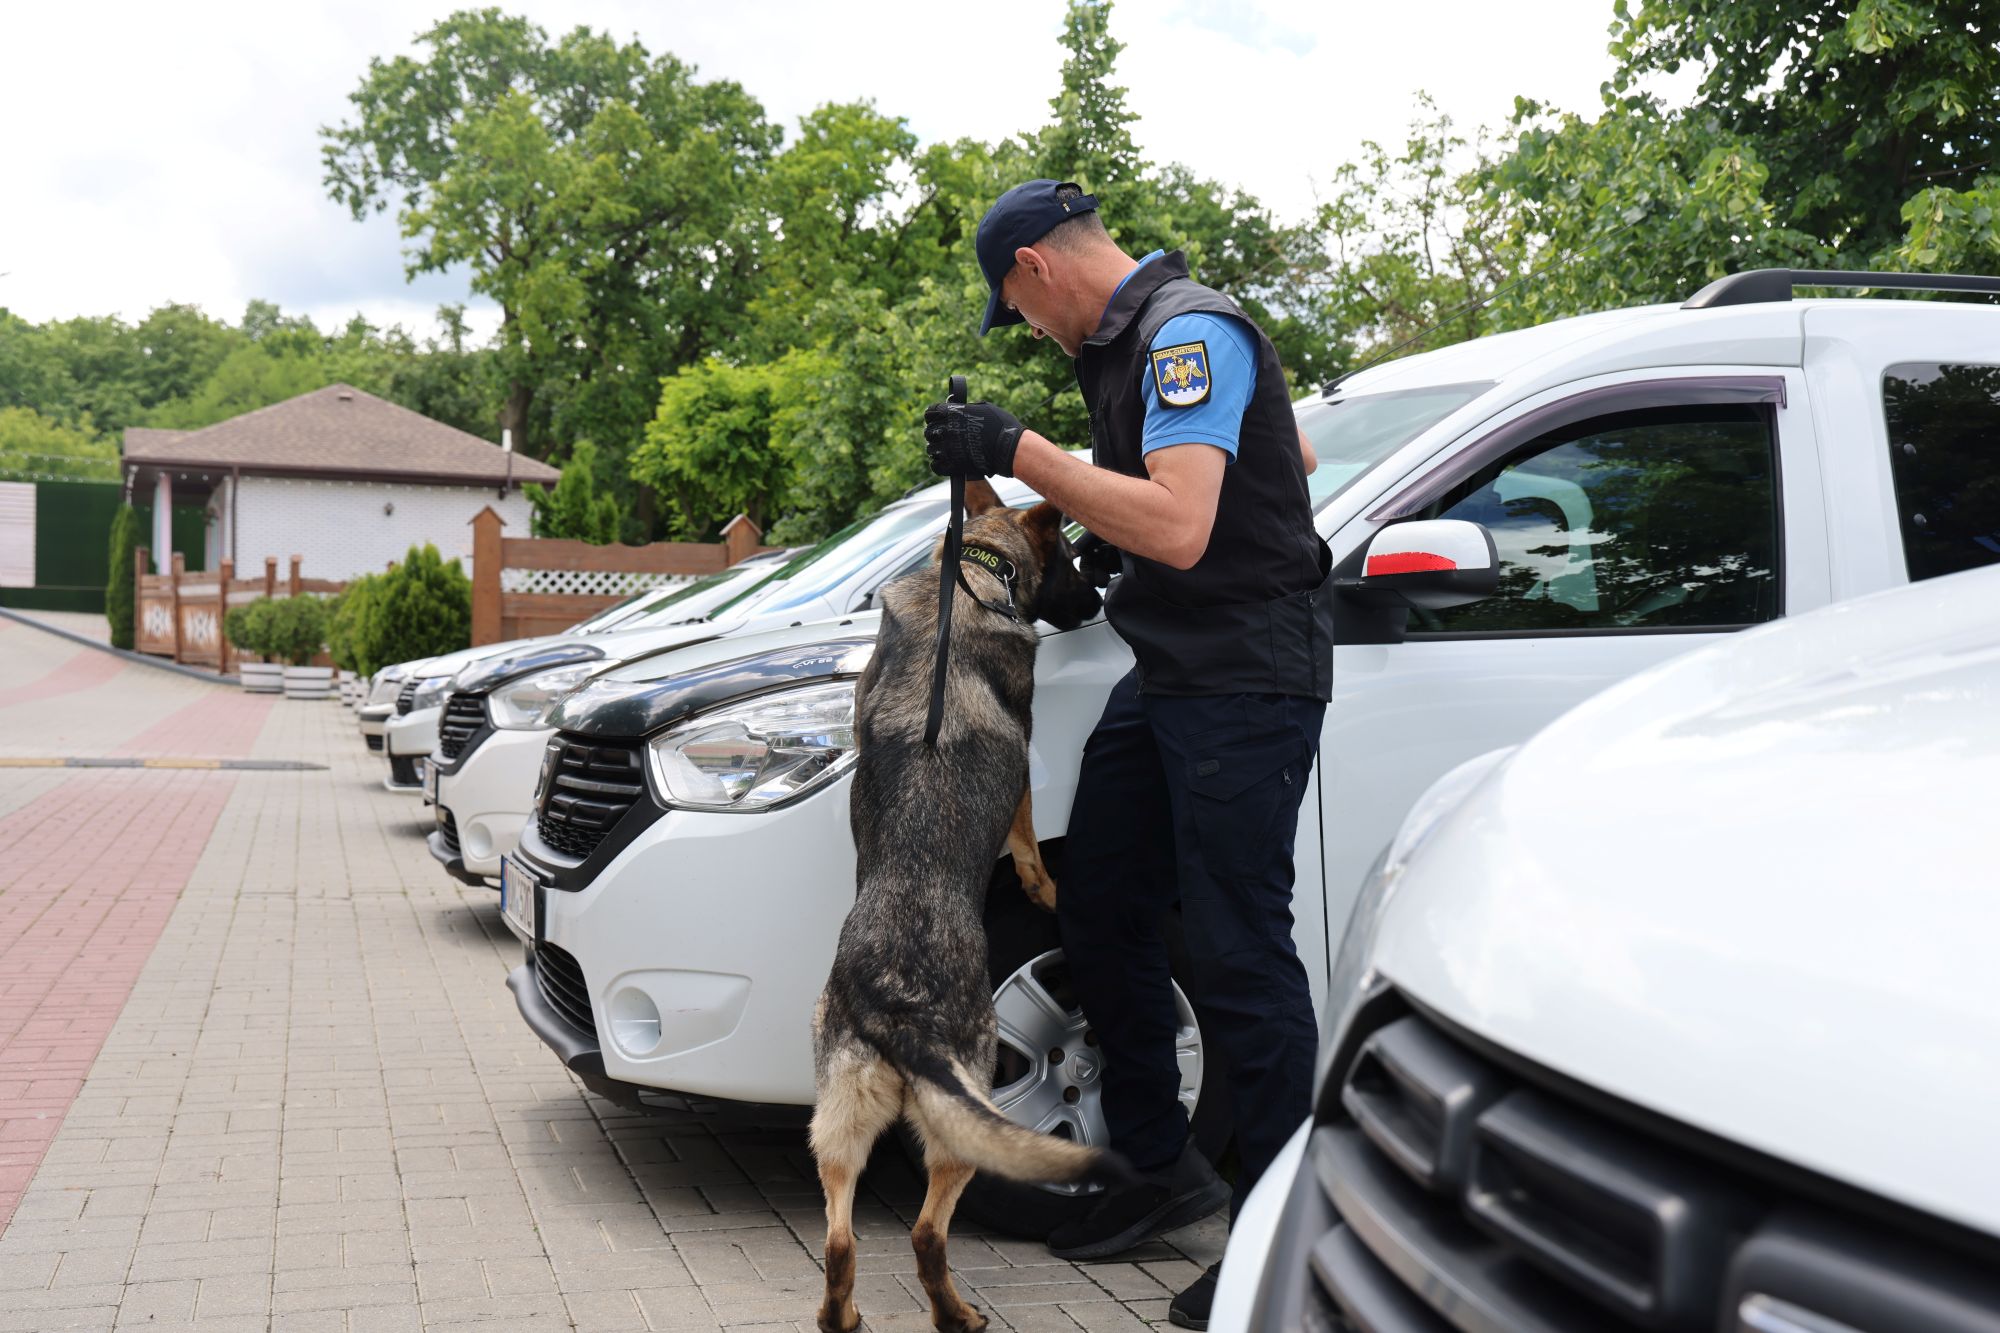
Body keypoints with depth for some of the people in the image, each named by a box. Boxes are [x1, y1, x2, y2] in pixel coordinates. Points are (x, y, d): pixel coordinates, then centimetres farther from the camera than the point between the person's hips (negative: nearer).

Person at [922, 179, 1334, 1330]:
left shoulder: (1191, 333, -15)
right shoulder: (1141, 340, 17)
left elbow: (1179, 530, -28)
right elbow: (1298, 455, 27)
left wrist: (1019, 453, -24)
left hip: (1247, 683, -11)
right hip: (1167, 675, 11)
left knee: (1237, 954, -7)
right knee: (1102, 920, 13)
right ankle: (1163, 1168, 26)